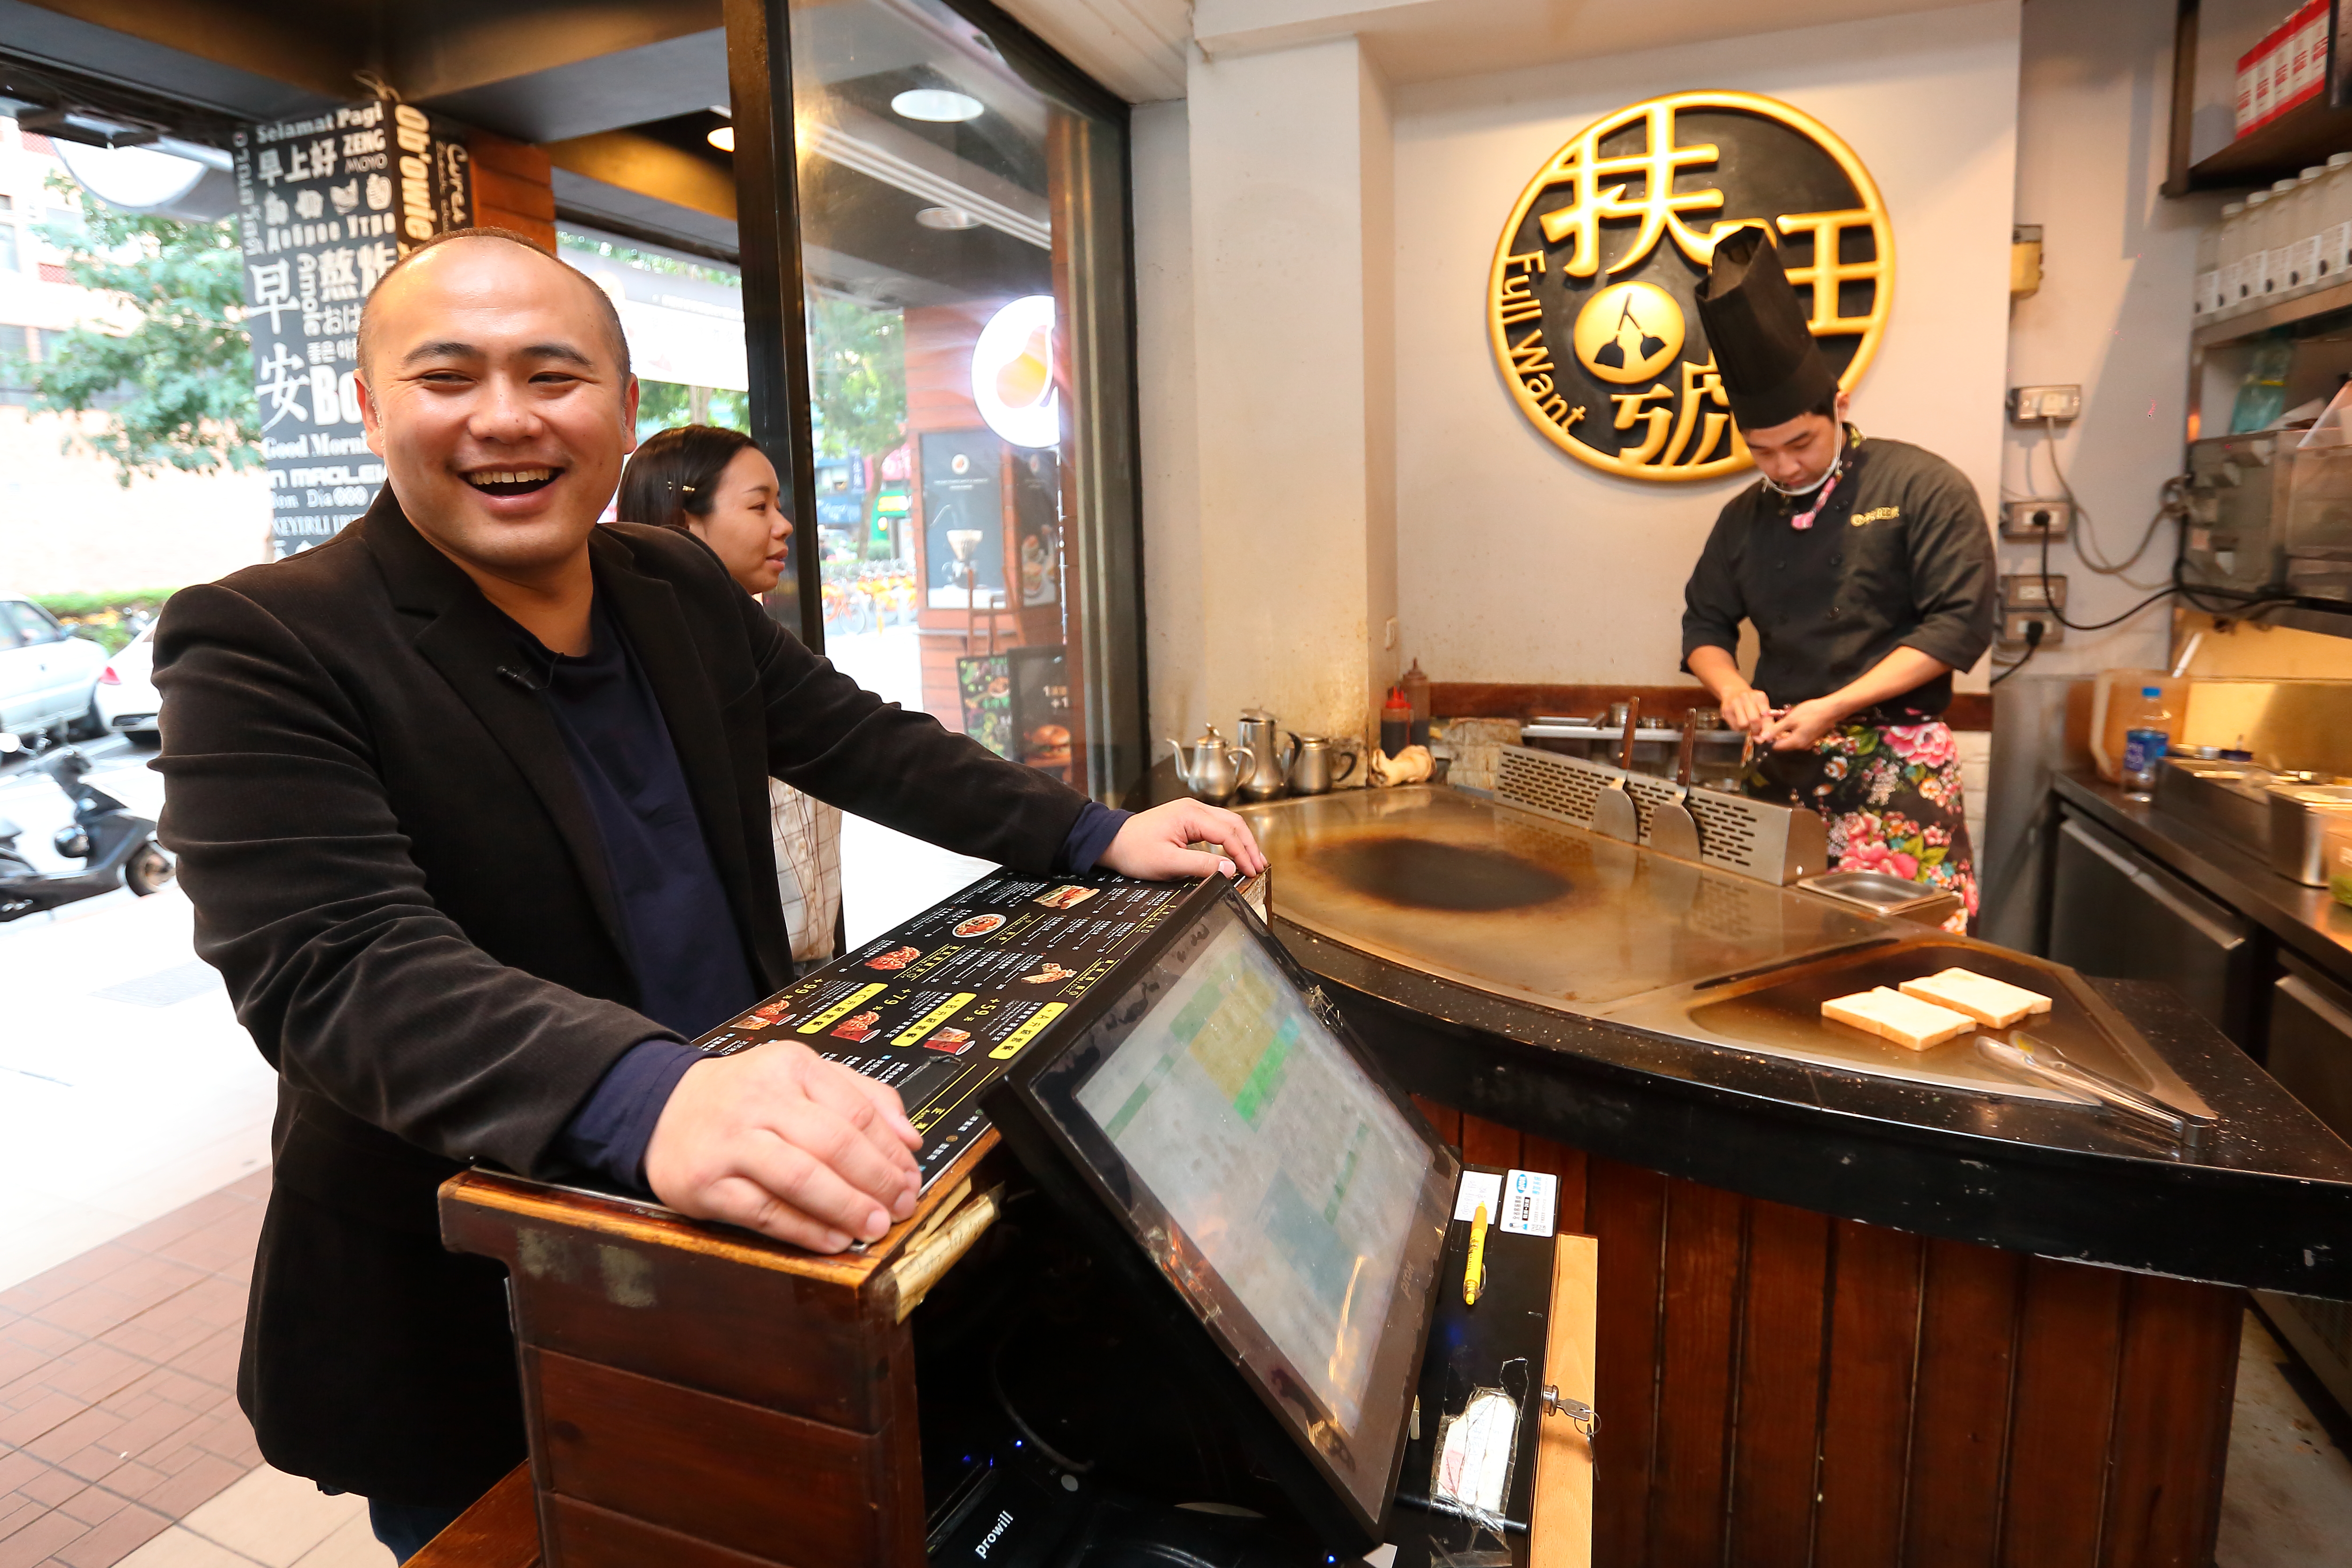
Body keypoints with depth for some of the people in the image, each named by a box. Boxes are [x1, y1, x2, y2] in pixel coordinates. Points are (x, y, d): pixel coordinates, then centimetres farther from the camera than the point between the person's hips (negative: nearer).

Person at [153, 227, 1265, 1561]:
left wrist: (1098, 834, -4)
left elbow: (864, 742, 5)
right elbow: (338, 960, -30)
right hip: (467, 1325, -4)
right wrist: (647, 1097, -47)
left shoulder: (683, 590, 1)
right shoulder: (261, 649, -17)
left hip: (744, 1210, 5)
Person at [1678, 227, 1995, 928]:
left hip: (1895, 768, -4)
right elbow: (1706, 625, 17)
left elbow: (1960, 622, -9)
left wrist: (1835, 707, -16)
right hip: (1781, 766, 4)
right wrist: (1732, 689, -6)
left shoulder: (1924, 488, -3)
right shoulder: (1745, 517, 12)